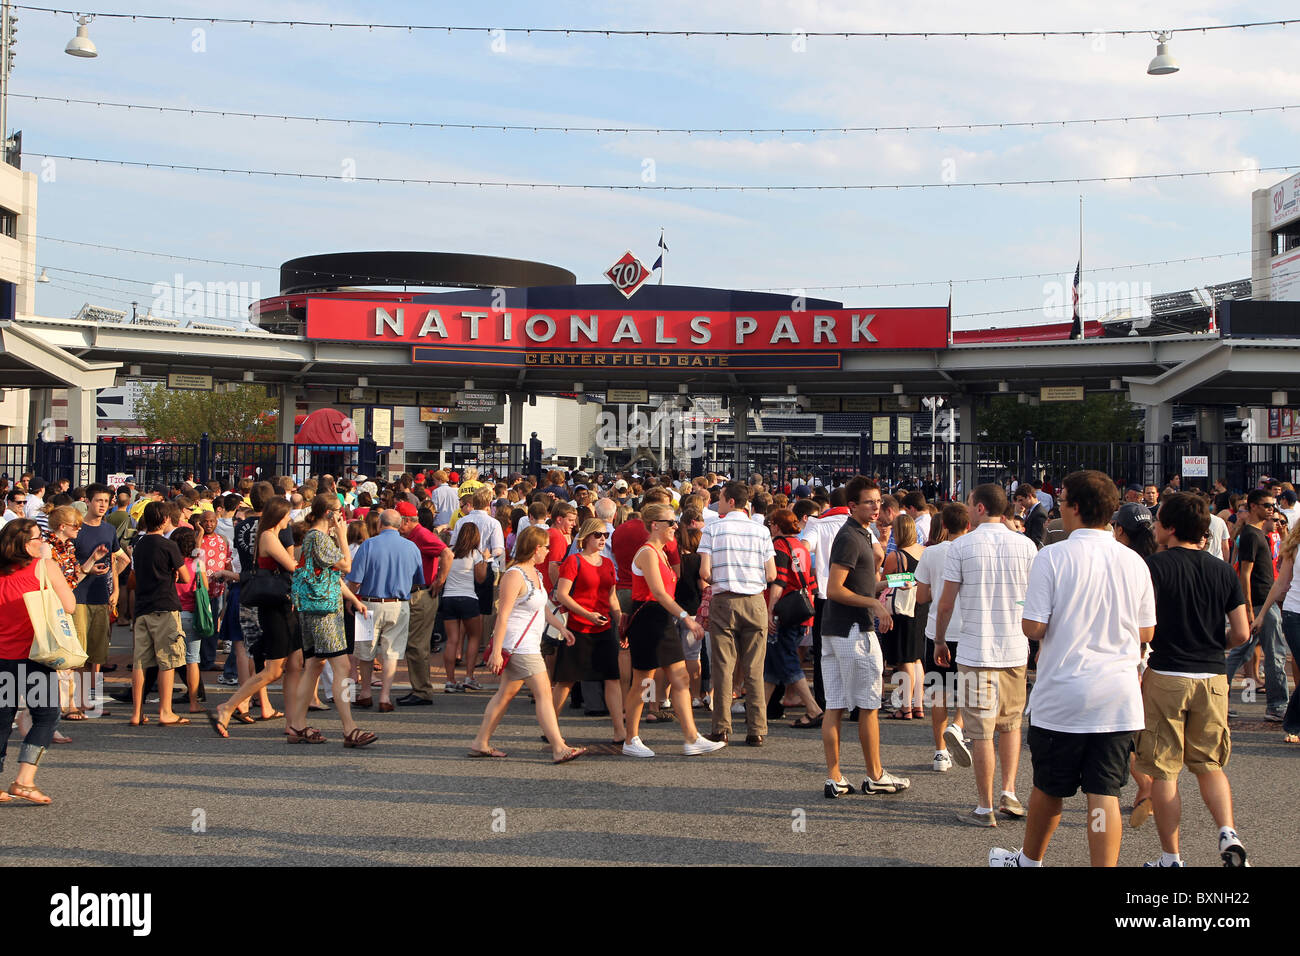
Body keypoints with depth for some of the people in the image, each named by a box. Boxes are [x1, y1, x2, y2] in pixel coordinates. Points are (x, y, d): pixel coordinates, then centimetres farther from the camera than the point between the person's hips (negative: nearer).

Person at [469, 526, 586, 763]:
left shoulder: (534, 573, 13)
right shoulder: (514, 576, -17)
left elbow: (542, 607, 27)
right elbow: (503, 615, -19)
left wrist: (561, 627, 19)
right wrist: (496, 651, -21)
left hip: (529, 643, 10)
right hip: (518, 644, -10)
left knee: (507, 692, 13)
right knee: (543, 692, -10)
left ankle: (480, 743, 19)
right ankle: (559, 748, -10)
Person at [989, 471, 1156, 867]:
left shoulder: (1053, 557, -11)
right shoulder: (1134, 562, 2)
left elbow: (1033, 627, -13)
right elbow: (1146, 632, 11)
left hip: (1062, 695, -2)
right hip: (1118, 696, 2)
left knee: (1049, 788, 15)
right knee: (1105, 793, 2)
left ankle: (1029, 860, 35)